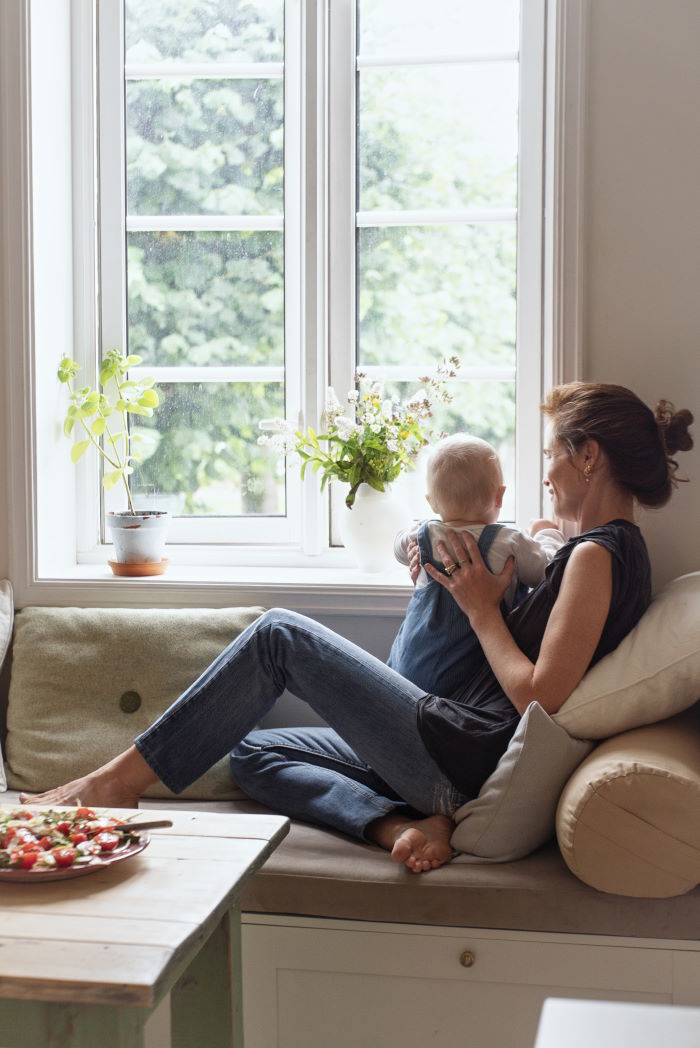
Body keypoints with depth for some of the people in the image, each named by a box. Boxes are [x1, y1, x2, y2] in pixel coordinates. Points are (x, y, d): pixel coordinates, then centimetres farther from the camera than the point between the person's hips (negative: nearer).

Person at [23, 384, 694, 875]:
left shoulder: (597, 554, -13)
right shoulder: (612, 549, 19)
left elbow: (539, 698, -21)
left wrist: (482, 609, -7)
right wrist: (473, 594, 12)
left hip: (466, 754, -10)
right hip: (468, 760, 10)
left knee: (281, 634, -5)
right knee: (253, 754, 11)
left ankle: (122, 779, -3)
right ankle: (406, 826, -9)